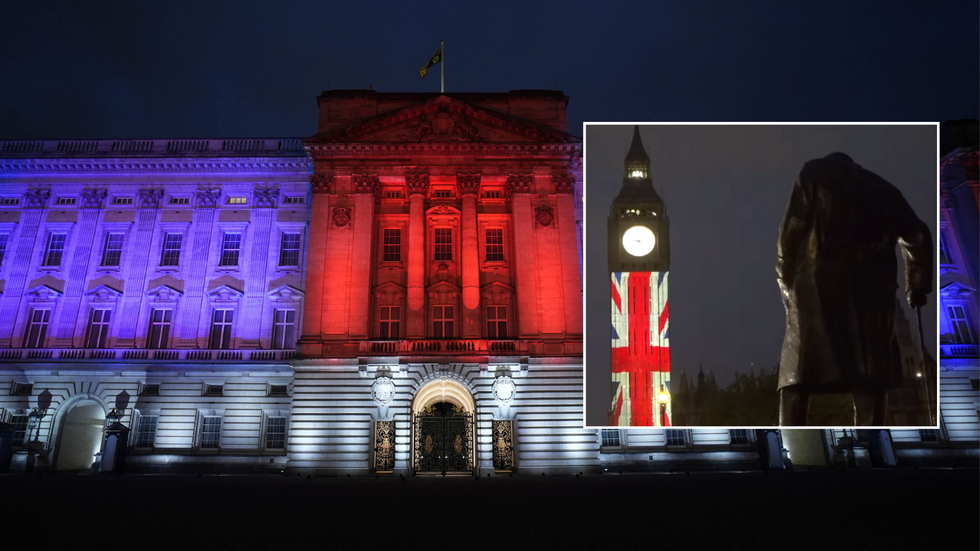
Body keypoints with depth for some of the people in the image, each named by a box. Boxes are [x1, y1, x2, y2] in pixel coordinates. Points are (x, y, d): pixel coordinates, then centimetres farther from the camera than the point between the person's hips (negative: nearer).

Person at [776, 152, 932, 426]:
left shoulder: (813, 173, 14)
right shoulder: (883, 188, 25)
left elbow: (791, 231, 2)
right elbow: (918, 237, 18)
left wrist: (786, 281, 9)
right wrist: (916, 288, 27)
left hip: (817, 287, -3)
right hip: (870, 289, 3)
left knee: (797, 374, -3)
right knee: (870, 377, 3)